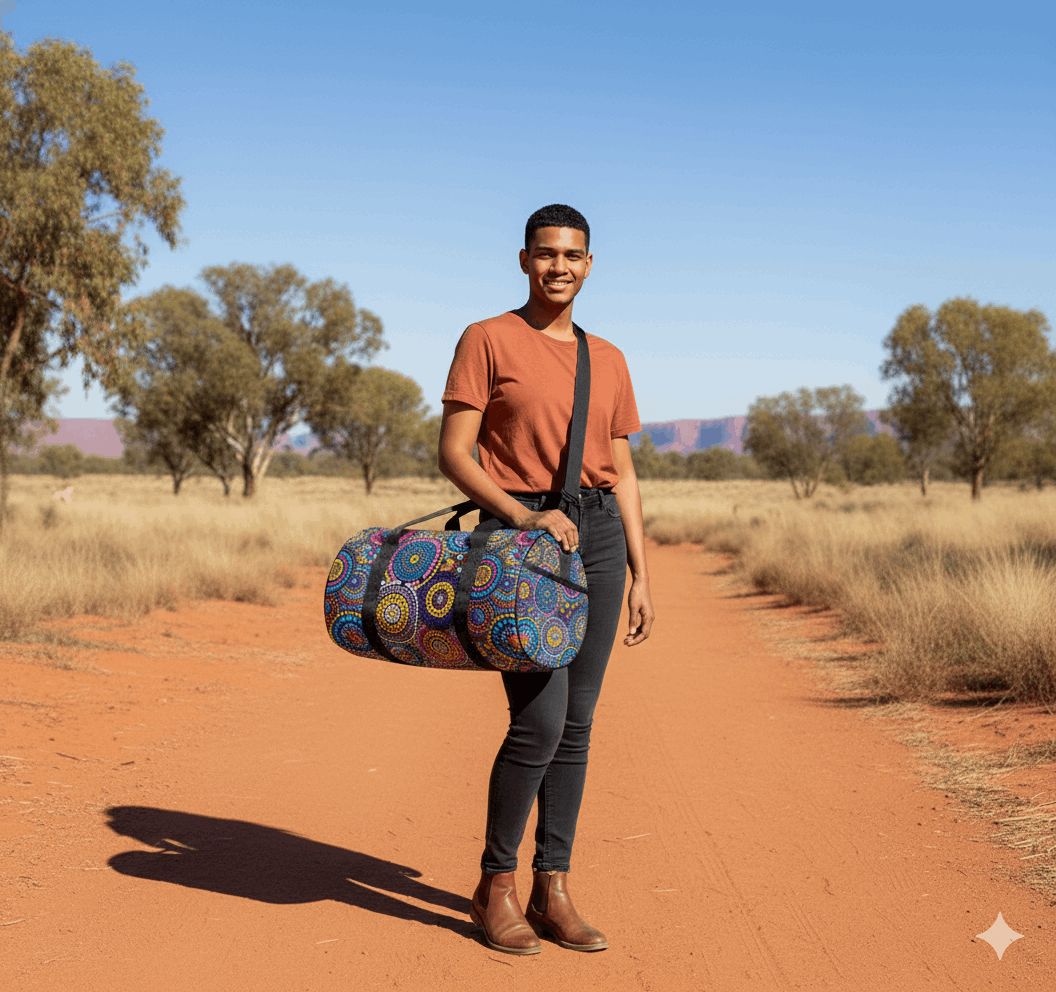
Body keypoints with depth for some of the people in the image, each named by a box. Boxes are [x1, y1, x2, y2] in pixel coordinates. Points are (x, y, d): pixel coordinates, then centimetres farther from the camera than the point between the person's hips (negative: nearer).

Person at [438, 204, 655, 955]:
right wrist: (522, 517, -20)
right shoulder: (488, 340, -1)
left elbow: (622, 473, 14)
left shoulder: (608, 360, 14)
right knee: (540, 722, -12)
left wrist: (640, 576, 8)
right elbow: (453, 453, -7)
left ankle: (552, 891, 15)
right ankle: (496, 885, 8)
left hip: (598, 536, 5)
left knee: (577, 723, 5)